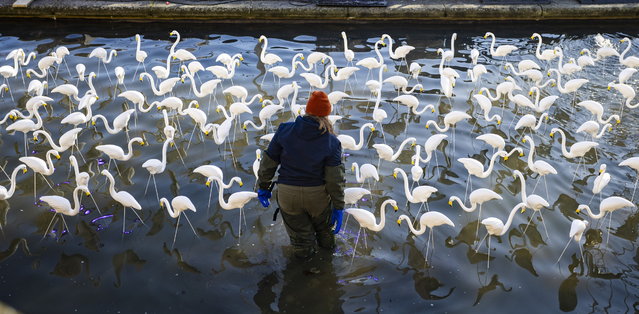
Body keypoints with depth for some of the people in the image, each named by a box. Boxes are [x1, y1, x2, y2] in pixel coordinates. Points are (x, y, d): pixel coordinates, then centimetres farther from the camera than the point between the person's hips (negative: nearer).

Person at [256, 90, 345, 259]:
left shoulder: (285, 130, -14)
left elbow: (268, 162, -7)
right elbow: (335, 178, -15)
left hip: (288, 195, -1)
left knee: (300, 236, 24)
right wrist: (338, 207, -6)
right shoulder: (331, 142, -16)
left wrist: (263, 186, 8)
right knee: (324, 227, 33)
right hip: (318, 195, 1)